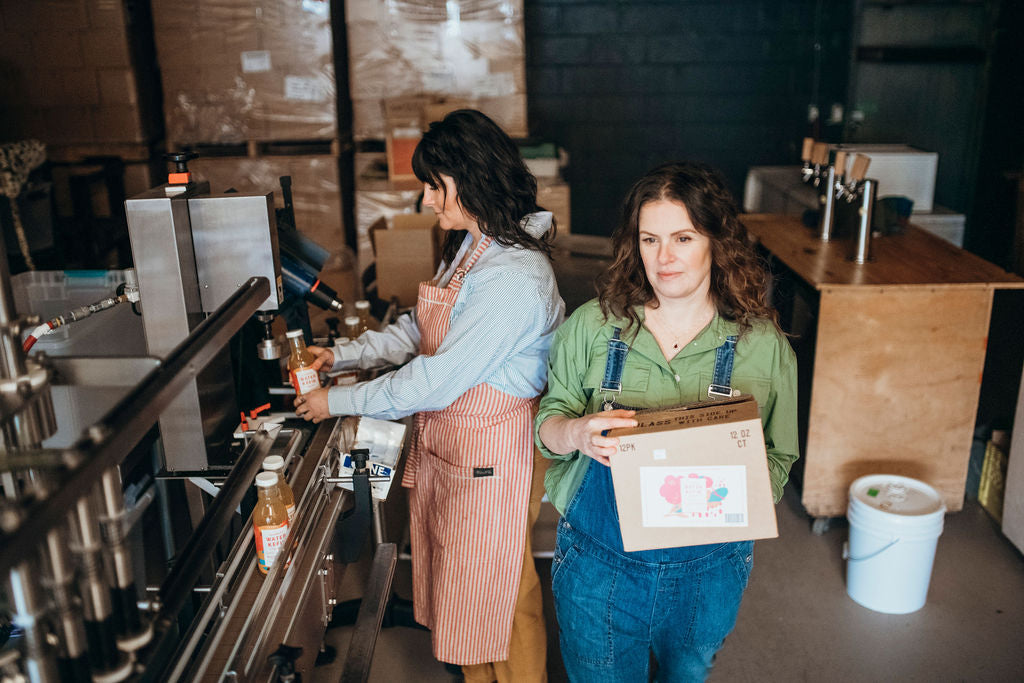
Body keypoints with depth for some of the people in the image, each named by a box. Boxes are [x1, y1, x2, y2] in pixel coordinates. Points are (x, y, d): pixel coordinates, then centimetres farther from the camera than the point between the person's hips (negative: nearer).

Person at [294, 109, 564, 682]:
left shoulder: (514, 279, -27)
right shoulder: (471, 246, 5)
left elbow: (437, 381, -25)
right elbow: (421, 329, 15)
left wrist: (337, 402, -15)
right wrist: (341, 355, 6)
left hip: (491, 456, -9)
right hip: (446, 441, 9)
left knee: (495, 593, 11)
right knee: (457, 581, 21)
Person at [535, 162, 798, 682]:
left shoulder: (763, 345, -9)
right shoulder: (591, 326, -9)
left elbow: (779, 457, -2)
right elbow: (547, 424, -3)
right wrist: (577, 433, -26)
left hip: (709, 568, 1)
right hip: (600, 561, -1)